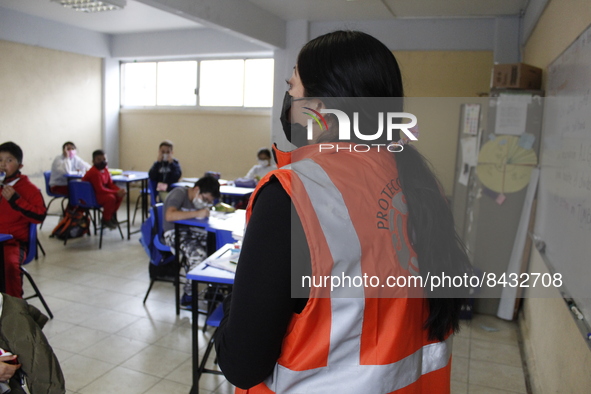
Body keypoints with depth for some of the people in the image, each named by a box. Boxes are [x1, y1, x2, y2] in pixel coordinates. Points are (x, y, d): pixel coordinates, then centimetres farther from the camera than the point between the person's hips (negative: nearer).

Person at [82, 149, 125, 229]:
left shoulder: (105, 170, 3)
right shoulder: (94, 173, -25)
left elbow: (110, 184, 8)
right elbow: (100, 189, -29)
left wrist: (119, 190, -12)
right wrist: (116, 192, -27)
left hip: (99, 193, 9)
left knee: (120, 195, 0)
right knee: (111, 198, -31)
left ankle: (112, 214, 16)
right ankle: (106, 220, -10)